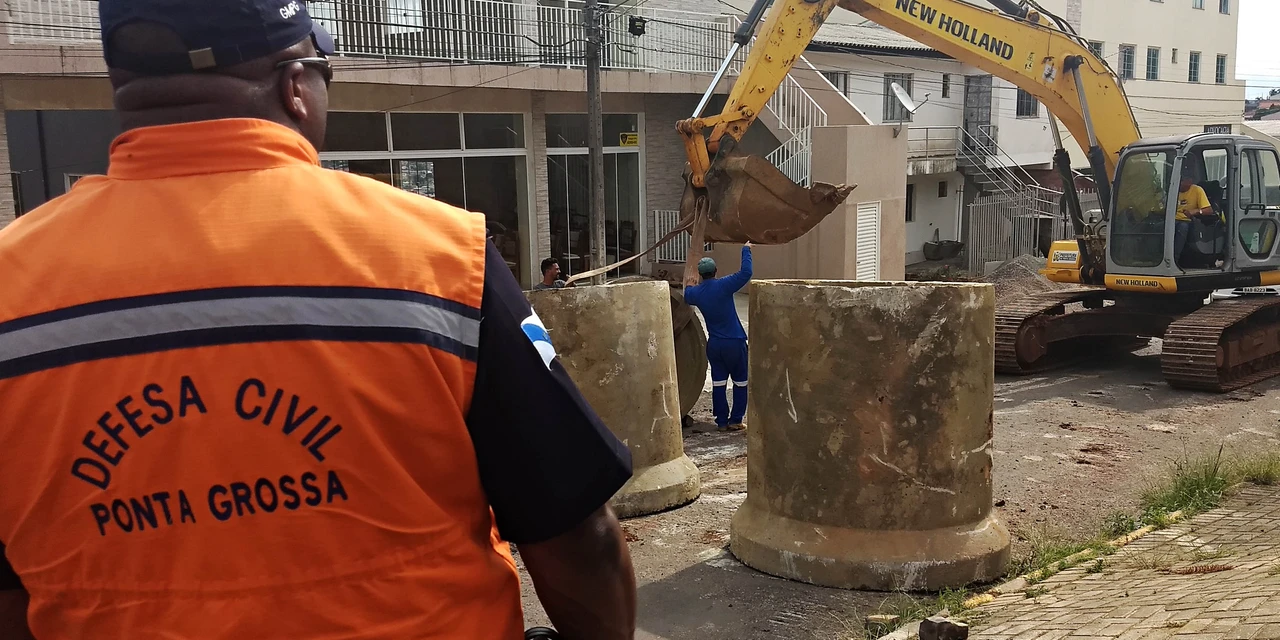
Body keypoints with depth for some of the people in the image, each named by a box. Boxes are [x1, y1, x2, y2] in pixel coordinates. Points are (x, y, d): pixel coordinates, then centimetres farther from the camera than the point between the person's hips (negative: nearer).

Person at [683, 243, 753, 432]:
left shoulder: (696, 292, 0)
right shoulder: (723, 286, -16)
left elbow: (686, 296, 24)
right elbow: (746, 273, -21)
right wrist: (746, 250, -9)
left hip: (714, 345, 4)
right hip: (735, 343, -4)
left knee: (718, 384, 11)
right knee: (741, 382, 9)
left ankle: (722, 422, 14)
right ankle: (735, 421, 9)